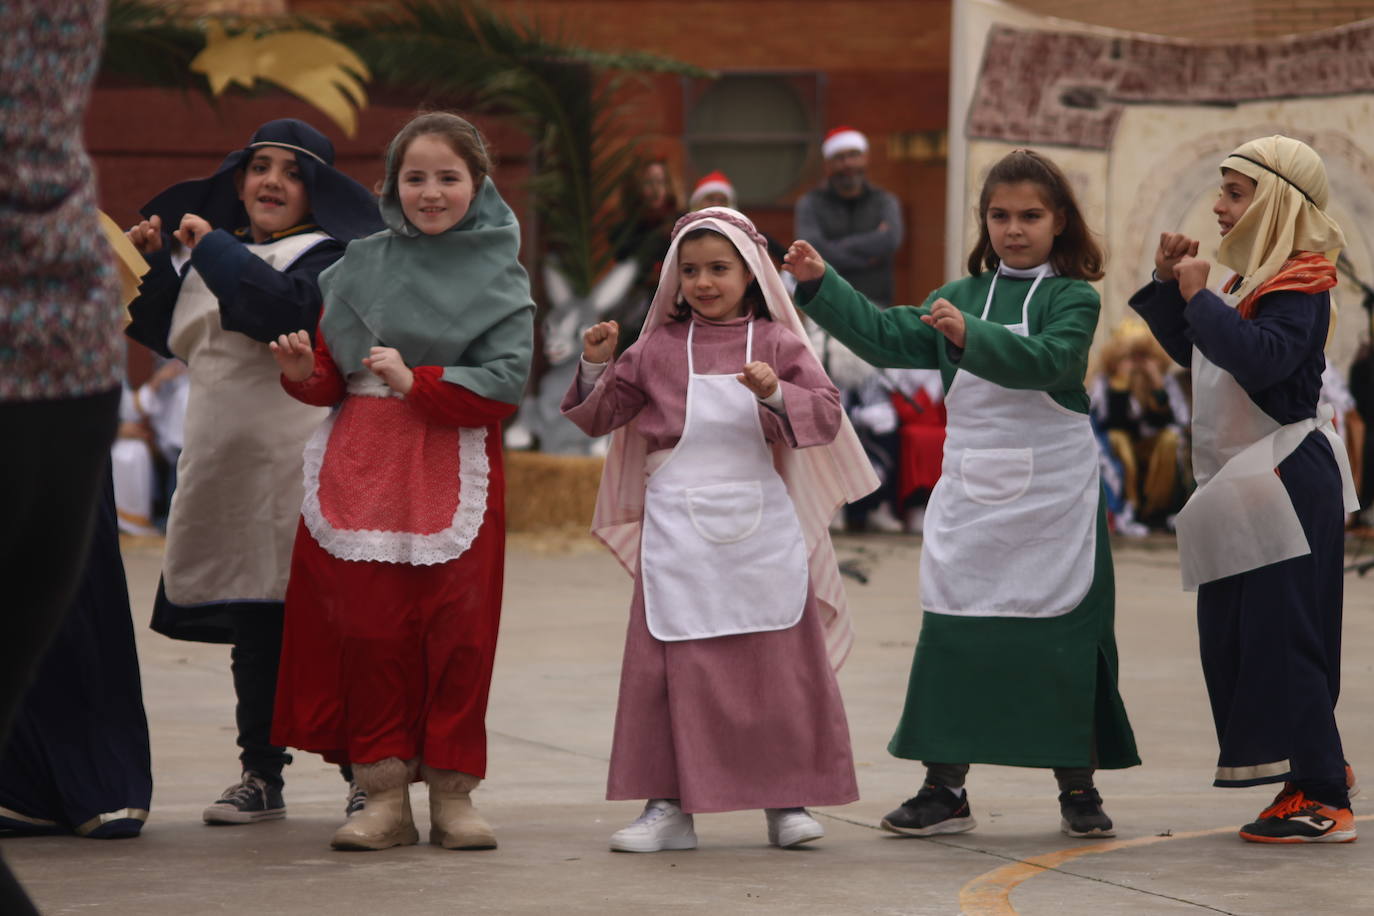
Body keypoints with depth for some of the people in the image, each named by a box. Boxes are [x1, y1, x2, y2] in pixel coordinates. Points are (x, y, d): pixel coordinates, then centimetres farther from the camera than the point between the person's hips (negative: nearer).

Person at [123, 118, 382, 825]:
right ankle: (261, 774, 20)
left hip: (296, 466, -7)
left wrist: (212, 249, -16)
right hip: (224, 463, 7)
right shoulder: (216, 251, 17)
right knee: (252, 630, 12)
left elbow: (289, 308, -24)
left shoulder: (327, 255, -4)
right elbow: (172, 336, 24)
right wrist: (152, 263, 10)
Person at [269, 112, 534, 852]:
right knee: (366, 624, -1)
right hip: (361, 463, 2)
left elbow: (504, 383, -8)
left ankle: (452, 793, 7)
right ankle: (384, 794, 6)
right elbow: (334, 377, 13)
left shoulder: (496, 272, 3)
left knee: (456, 626, -2)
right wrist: (305, 373, -8)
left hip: (455, 468, -2)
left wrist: (416, 380, -15)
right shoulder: (363, 264, 11)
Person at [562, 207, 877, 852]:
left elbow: (827, 414, -4)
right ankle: (668, 805, 5)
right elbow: (599, 417, 13)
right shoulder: (659, 350, 8)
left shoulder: (775, 343, 4)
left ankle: (786, 800, 14)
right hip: (678, 530, 1)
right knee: (670, 667, 0)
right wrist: (596, 367, -4)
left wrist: (776, 393, -21)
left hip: (760, 529, -1)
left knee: (778, 665, 4)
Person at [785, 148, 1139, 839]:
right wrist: (820, 285, 3)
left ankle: (1078, 787, 12)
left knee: (1063, 640, 1)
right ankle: (944, 787, 8)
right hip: (970, 496, 4)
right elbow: (888, 338, 10)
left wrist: (971, 334, -36)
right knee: (950, 637, 2)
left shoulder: (1072, 297, -5)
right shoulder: (960, 296, 12)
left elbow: (1047, 360, -23)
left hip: (1052, 495, -4)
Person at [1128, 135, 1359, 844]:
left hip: (1286, 481, -10)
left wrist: (1201, 299, -23)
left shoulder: (1300, 285, -13)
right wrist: (1169, 284, 11)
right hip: (1241, 484, 10)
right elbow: (1191, 350, 23)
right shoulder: (1249, 282, 15)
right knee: (1235, 638, 13)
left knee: (1281, 637, -11)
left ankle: (1321, 799, -8)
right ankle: (1316, 768, 21)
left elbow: (1266, 357, -29)